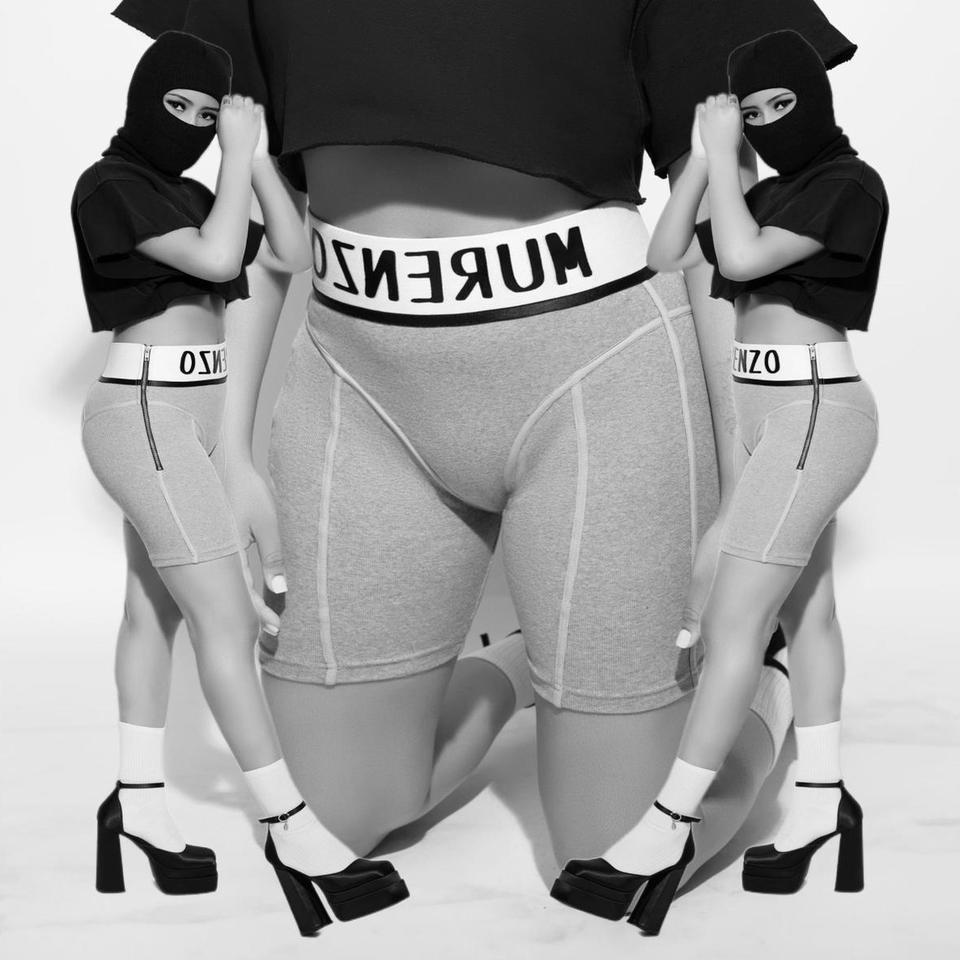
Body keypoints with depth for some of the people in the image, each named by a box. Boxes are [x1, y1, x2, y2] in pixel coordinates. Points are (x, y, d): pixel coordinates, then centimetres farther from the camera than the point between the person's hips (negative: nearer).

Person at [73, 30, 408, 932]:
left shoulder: (191, 194, 15)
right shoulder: (110, 186, -10)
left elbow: (293, 252, 7)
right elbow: (218, 261, -22)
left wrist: (257, 157, 1)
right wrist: (237, 156, -12)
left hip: (187, 416, 9)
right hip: (147, 417, -9)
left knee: (156, 608, 12)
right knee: (226, 616, -10)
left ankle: (138, 800, 22)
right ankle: (292, 829, -7)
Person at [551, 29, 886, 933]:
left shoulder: (850, 184, -9)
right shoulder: (769, 194, 16)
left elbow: (742, 259, -20)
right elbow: (666, 256, 9)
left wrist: (722, 161, -10)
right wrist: (701, 157, 3)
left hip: (810, 414, -9)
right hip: (774, 415, 9)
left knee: (731, 619, -12)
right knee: (805, 609, 11)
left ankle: (667, 830, -9)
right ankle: (821, 802, 20)